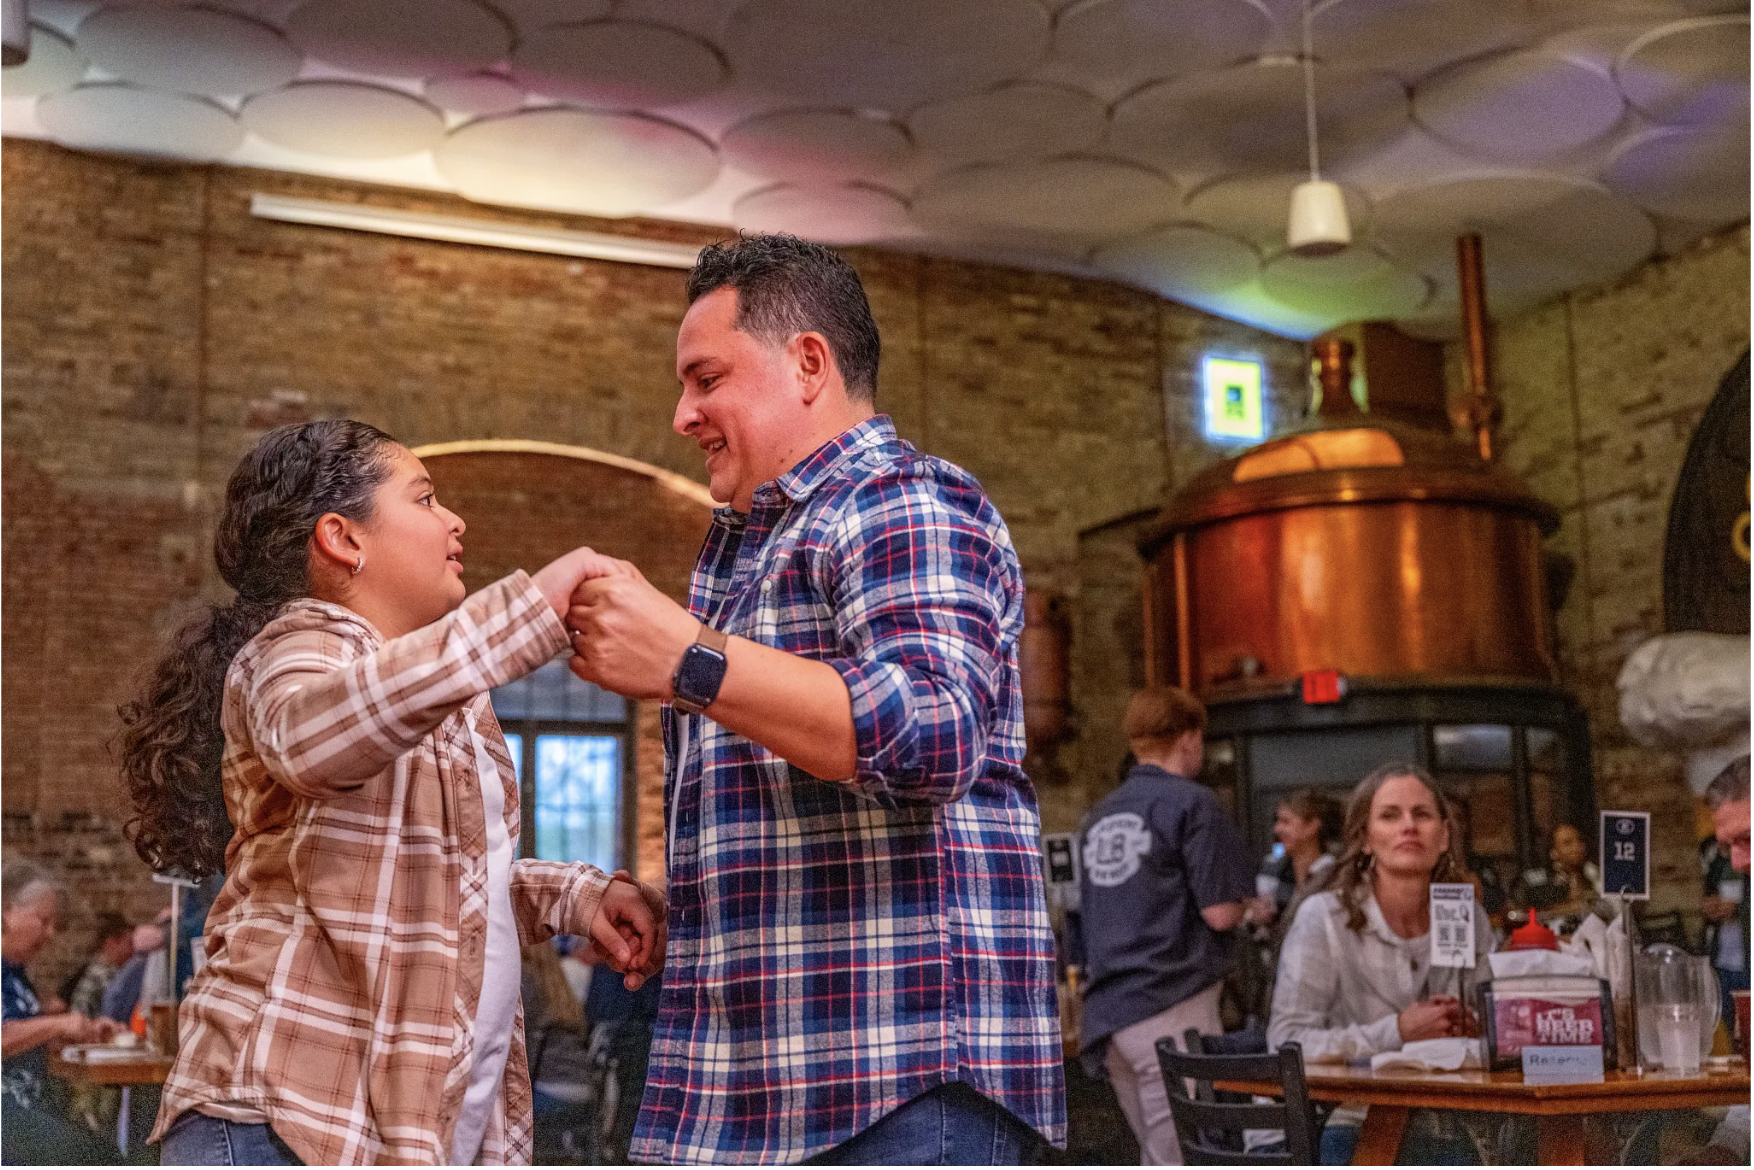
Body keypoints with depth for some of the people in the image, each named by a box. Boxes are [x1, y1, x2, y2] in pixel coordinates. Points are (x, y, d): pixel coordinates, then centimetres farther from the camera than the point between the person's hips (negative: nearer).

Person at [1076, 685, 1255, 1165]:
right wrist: (1244, 904, 8)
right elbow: (1220, 912, -12)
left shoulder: (1099, 814, 15)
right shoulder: (1191, 803, -8)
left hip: (1109, 1007, 8)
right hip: (1171, 1004, -7)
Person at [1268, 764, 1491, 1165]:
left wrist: (1469, 1029, -4)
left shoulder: (1468, 918, 7)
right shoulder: (1323, 917, -6)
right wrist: (1396, 1032, -18)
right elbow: (1285, 1040, -12)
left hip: (1449, 1134, 5)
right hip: (1354, 1128, -5)